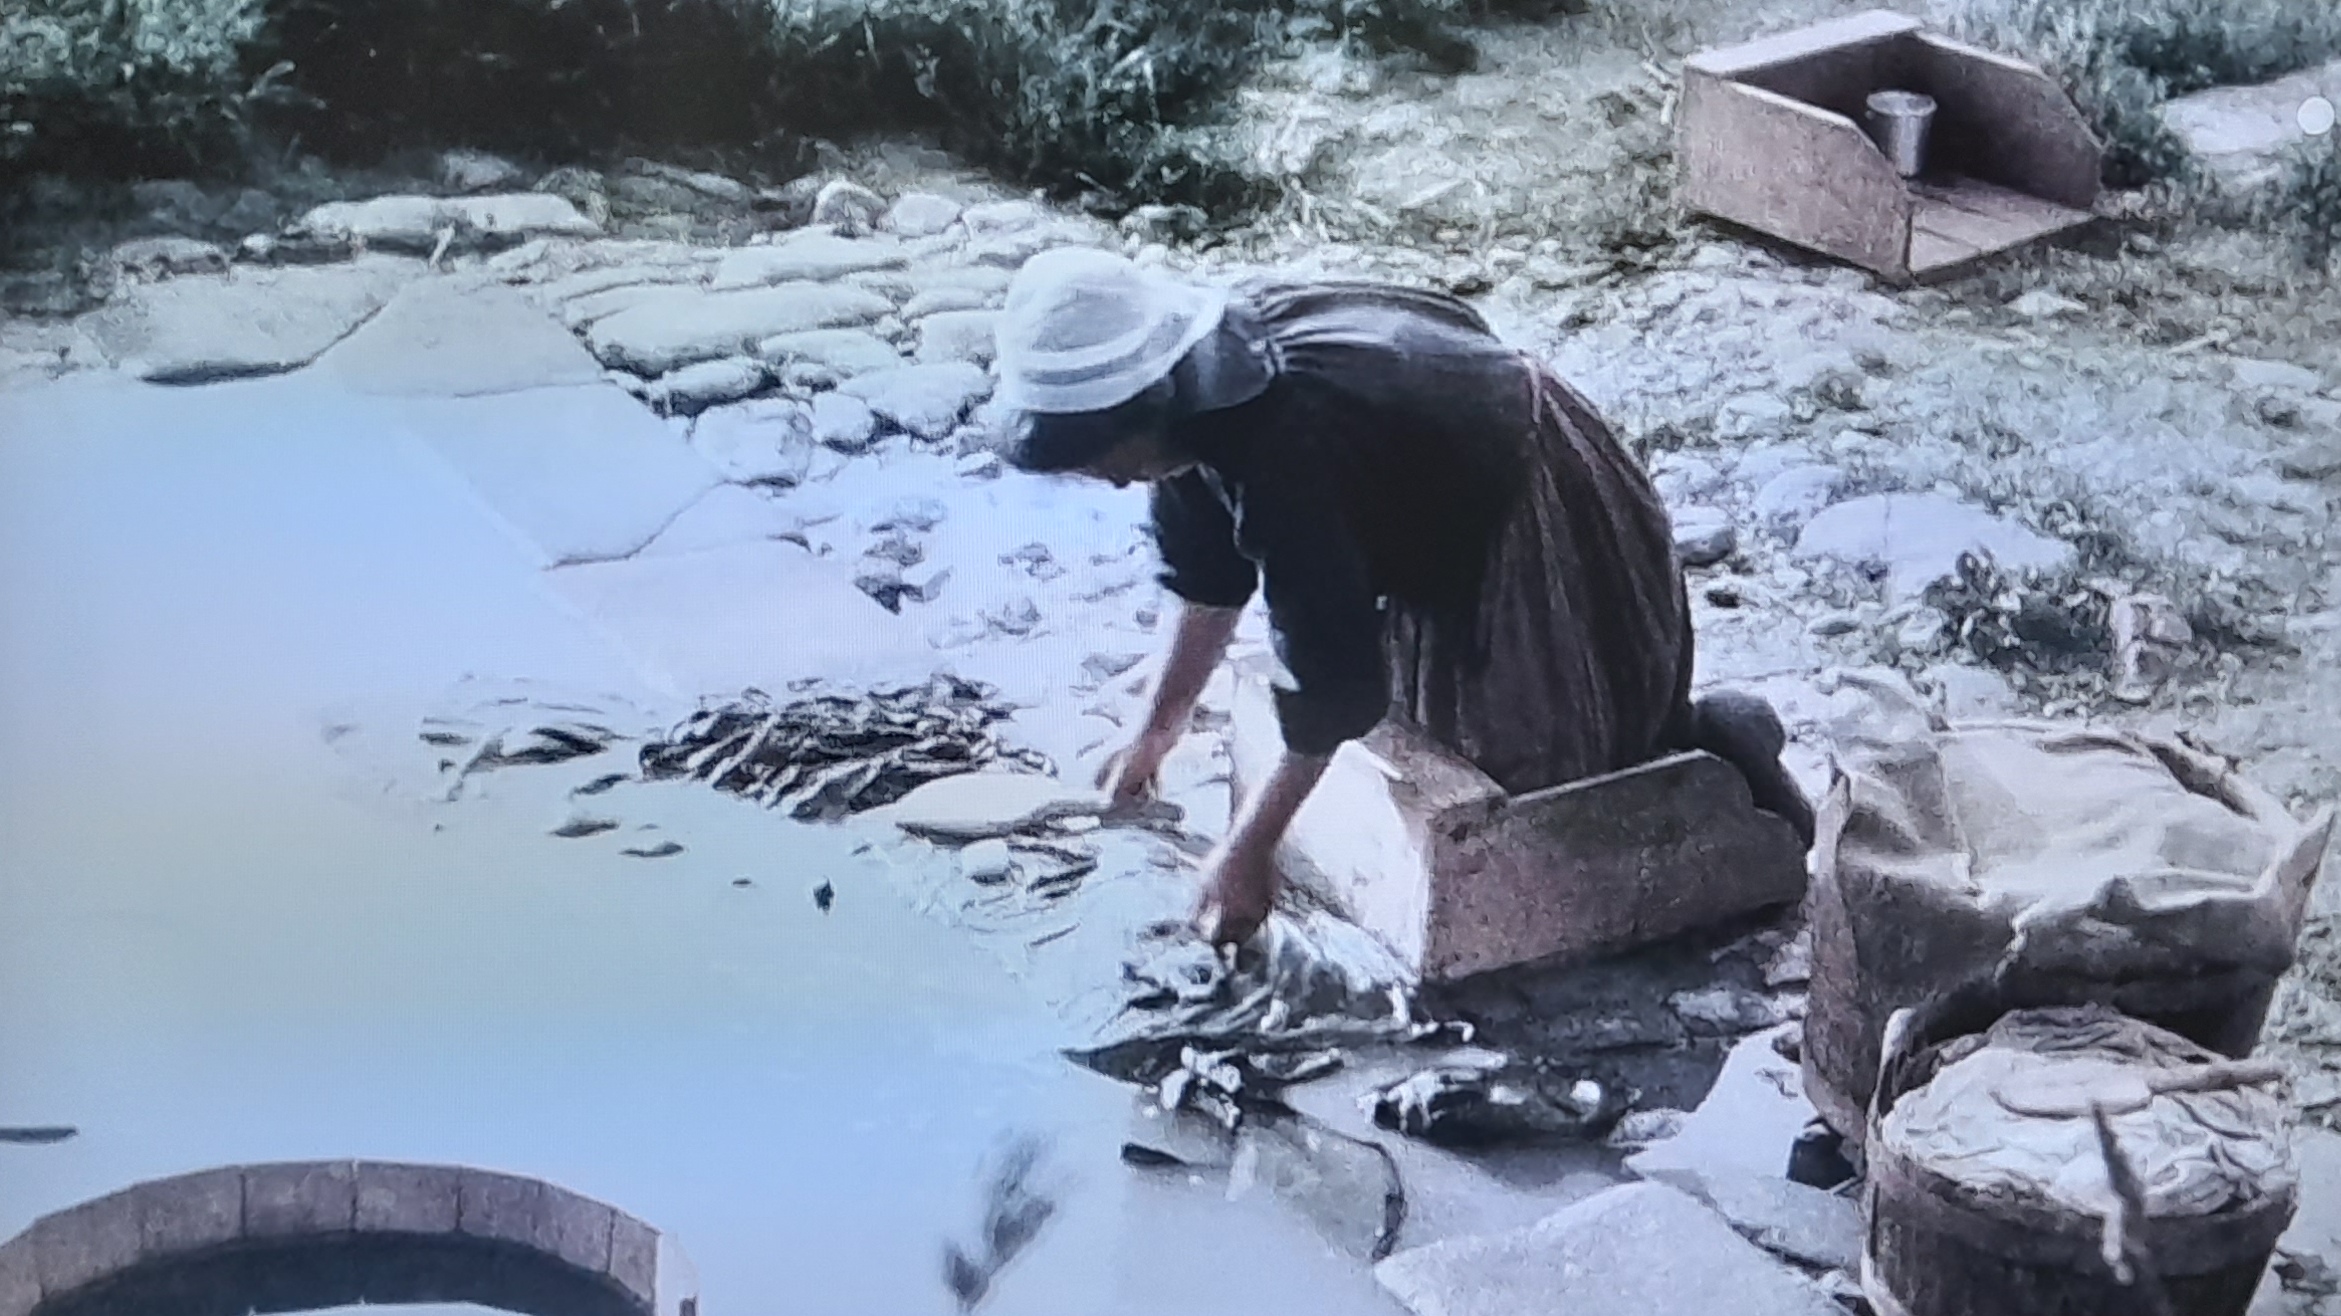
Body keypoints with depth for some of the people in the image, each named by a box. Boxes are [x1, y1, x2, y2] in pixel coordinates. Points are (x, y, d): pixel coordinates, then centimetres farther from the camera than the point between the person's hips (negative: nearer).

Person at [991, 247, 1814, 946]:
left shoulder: (1285, 452, -38)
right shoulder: (1195, 382, -10)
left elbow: (1333, 677, -31)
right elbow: (1207, 571, 5)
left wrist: (1246, 851, -23)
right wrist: (1156, 734, 10)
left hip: (1541, 525, -9)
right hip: (1456, 513, 9)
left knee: (1544, 770, -5)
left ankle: (1711, 747, 11)